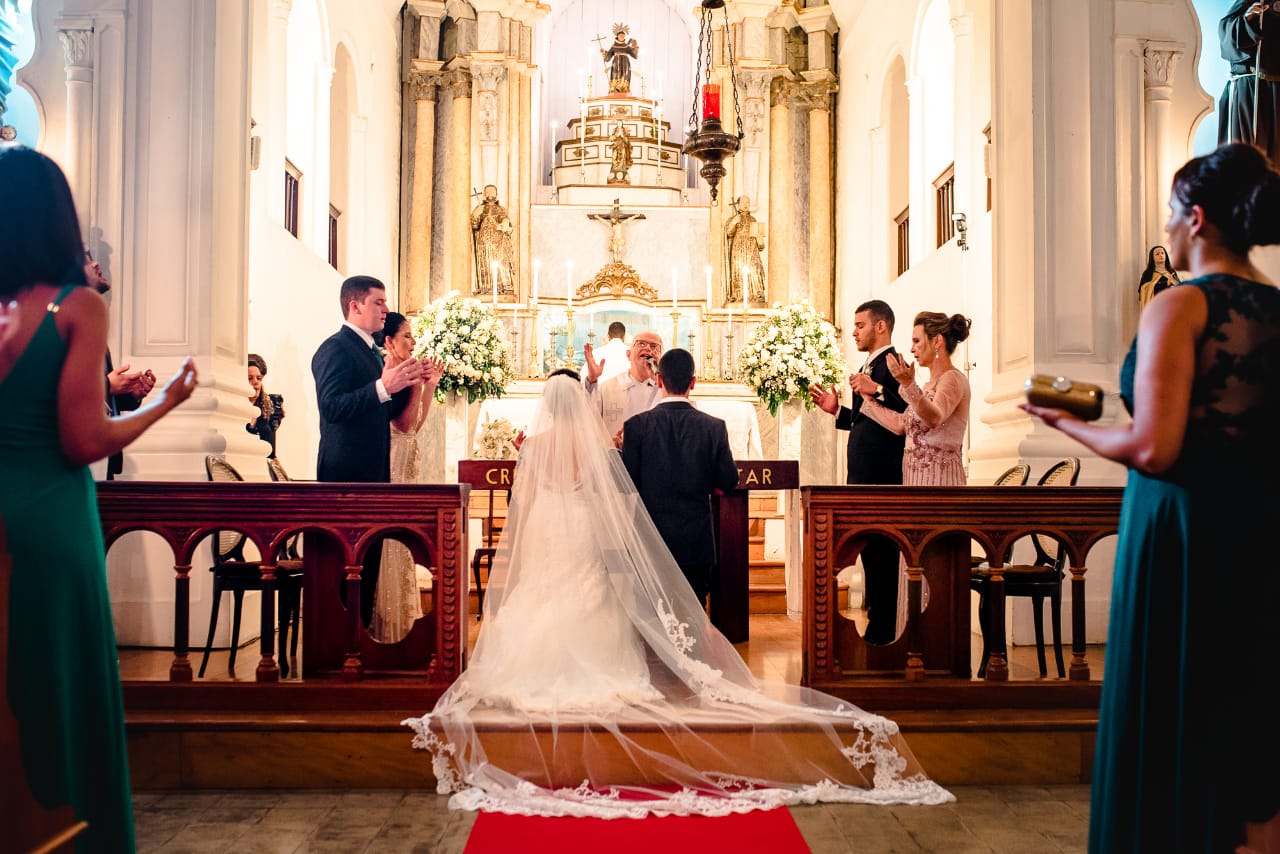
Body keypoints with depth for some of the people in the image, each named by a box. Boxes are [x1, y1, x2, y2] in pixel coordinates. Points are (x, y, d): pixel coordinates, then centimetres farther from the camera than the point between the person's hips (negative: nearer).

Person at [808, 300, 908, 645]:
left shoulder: (893, 364, -12)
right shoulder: (869, 367, 18)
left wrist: (877, 391, -32)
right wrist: (836, 410, 11)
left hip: (882, 479, -10)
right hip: (864, 477, 10)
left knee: (881, 554, -4)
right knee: (871, 553, 15)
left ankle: (881, 633, 4)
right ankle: (877, 629, 24)